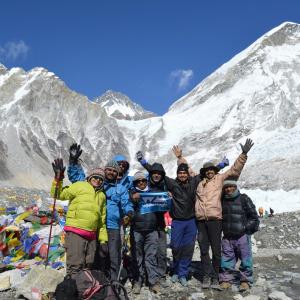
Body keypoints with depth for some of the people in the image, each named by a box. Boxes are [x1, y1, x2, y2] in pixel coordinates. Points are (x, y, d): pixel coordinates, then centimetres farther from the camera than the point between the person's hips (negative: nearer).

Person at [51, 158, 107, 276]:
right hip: (75, 232, -6)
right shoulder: (80, 186, 6)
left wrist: (103, 240, 17)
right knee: (75, 265, -10)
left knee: (88, 265, 11)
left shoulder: (102, 196, 21)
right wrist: (58, 179, -16)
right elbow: (59, 194, -1)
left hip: (92, 235, 6)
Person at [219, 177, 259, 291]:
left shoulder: (243, 199, -5)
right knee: (227, 259, 8)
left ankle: (246, 280, 15)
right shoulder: (222, 200, 8)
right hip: (227, 236, 4)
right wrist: (222, 228, 11)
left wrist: (247, 227, -7)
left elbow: (253, 215, -2)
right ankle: (226, 279, 20)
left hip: (242, 236, -4)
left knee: (245, 258, 2)